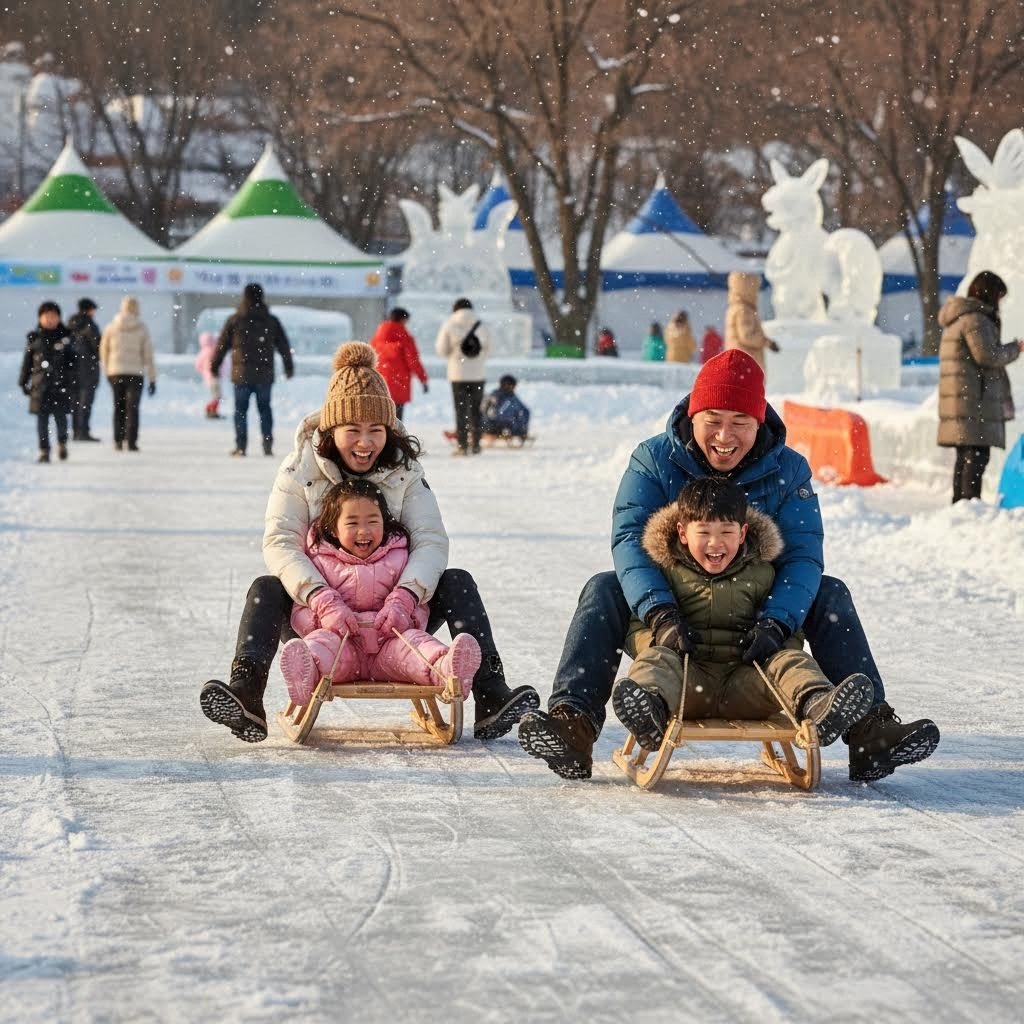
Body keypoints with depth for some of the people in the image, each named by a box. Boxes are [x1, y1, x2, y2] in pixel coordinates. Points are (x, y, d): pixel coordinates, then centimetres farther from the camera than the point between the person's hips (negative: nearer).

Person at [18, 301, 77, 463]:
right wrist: (23, 382, 7)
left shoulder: (65, 337, 4)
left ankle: (62, 443, 23)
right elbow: (27, 361, 10)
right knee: (42, 419, 1)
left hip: (61, 384, -1)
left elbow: (73, 362, 6)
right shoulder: (34, 338, 6)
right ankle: (44, 451, 6)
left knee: (60, 416, -2)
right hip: (40, 384, 1)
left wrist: (74, 382, 2)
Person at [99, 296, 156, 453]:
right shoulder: (141, 328, -5)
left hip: (115, 371, 2)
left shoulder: (111, 327, 0)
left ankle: (118, 440, 10)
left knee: (119, 407, 14)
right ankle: (131, 442, -6)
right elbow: (148, 354, -4)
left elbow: (103, 350, 6)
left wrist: (106, 370, 20)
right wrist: (152, 379, 0)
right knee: (132, 407, 2)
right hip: (135, 372, -2)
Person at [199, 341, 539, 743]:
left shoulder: (404, 472, -3)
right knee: (266, 589, -28)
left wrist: (405, 595, -34)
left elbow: (431, 541, -13)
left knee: (457, 582, -20)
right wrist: (316, 595, -36)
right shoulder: (300, 469, -7)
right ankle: (246, 696, -48)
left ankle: (490, 695, -33)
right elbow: (280, 542, -16)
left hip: (391, 614, 1)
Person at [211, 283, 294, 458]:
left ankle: (241, 446, 0)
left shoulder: (234, 320, -2)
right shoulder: (271, 320, 4)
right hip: (265, 375, 2)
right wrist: (289, 367, 20)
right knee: (265, 409, 11)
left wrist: (214, 367, 13)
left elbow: (222, 345, 3)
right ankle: (268, 445, 3)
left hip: (241, 375, -2)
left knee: (240, 410, 5)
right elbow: (284, 346, 9)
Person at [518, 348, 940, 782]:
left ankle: (870, 730, -26)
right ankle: (572, 720, -42)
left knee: (830, 595, -20)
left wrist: (775, 623, -38)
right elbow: (629, 539, -23)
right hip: (673, 612, -1)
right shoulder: (653, 460, -10)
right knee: (604, 590, -26)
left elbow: (803, 555, -18)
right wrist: (660, 614, -41)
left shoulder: (788, 471, -8)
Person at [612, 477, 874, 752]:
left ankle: (816, 707, -56)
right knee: (657, 658, -30)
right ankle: (650, 710, -66)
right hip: (689, 675, -2)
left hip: (744, 682, 2)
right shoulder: (667, 572, 7)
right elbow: (636, 628, 7)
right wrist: (659, 640, -16)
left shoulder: (761, 573, 13)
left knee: (791, 660, -21)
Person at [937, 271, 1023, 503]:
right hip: (973, 399, -10)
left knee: (966, 455, 14)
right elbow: (987, 355, -18)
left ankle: (959, 502, 17)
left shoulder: (956, 319, 20)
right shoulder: (975, 319, -13)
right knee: (978, 454, -12)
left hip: (959, 401, 10)